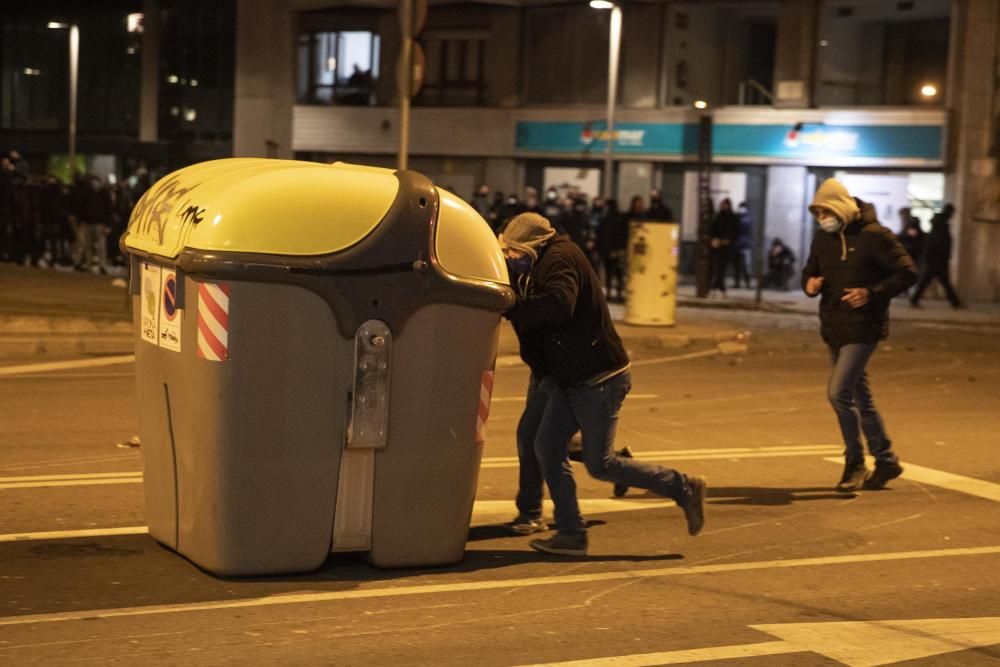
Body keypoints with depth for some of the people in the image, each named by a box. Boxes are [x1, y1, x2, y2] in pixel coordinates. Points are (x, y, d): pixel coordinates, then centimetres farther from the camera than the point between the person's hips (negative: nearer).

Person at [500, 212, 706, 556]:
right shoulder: (543, 264, 15)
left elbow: (559, 303, -35)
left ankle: (684, 489, 8)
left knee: (599, 463, -4)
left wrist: (512, 308, -30)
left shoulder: (559, 259, -17)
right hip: (572, 379, 10)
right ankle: (571, 533, 8)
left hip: (599, 378, -10)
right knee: (547, 446, 4)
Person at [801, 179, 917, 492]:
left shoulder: (874, 236, -12)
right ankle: (886, 461, 26)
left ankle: (855, 464, 0)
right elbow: (810, 272, 19)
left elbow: (907, 273, -11)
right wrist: (810, 284, -6)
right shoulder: (823, 238, 9)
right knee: (859, 398, 14)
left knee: (838, 392, -15)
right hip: (834, 328, 8)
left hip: (862, 328, -8)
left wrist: (872, 293, -23)